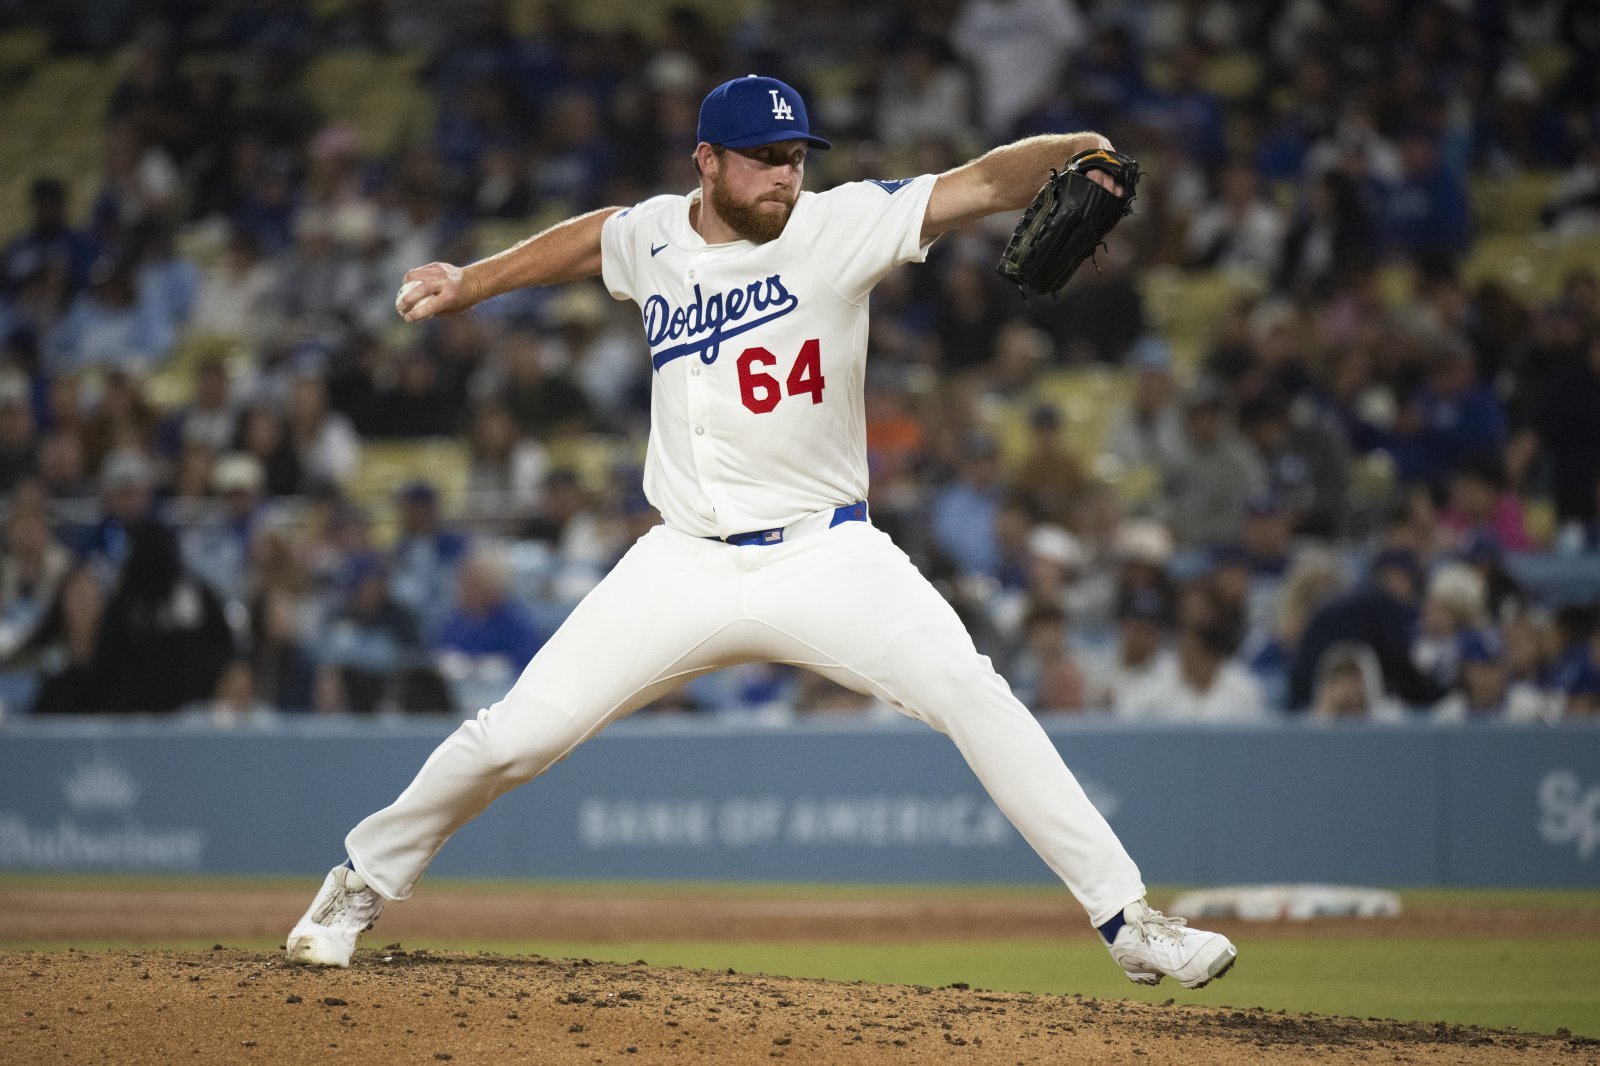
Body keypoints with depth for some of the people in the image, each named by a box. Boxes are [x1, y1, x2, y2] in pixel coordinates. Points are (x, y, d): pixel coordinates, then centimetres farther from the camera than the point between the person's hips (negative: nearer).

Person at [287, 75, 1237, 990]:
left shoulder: (839, 225, -9)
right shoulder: (653, 237, 2)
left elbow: (984, 184, -21)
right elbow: (588, 239, 27)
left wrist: (1072, 152, -38)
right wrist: (471, 284, 32)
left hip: (827, 555, -2)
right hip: (687, 565, 2)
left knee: (971, 694, -23)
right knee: (517, 734, -2)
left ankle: (1125, 915, -17)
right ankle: (366, 881, 23)